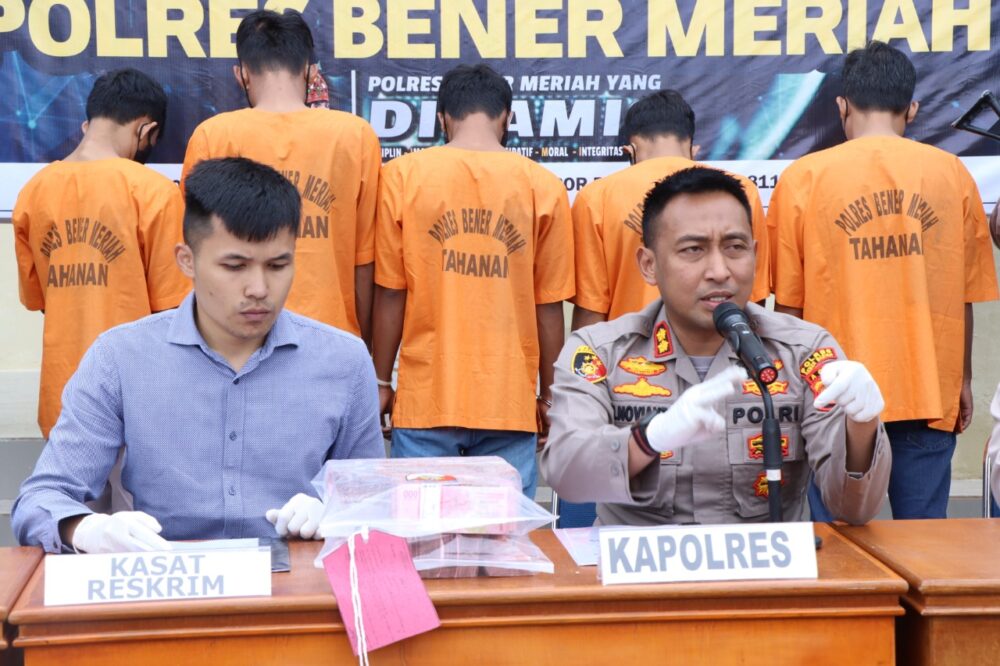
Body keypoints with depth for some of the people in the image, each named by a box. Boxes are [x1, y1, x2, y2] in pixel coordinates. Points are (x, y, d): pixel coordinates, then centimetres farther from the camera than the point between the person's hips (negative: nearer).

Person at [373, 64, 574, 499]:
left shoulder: (402, 176, -1)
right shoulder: (543, 186, -1)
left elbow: (390, 295, 0)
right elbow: (549, 306, 2)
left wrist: (382, 381, 11)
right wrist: (547, 394, 13)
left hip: (426, 398, 0)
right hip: (510, 401, 0)